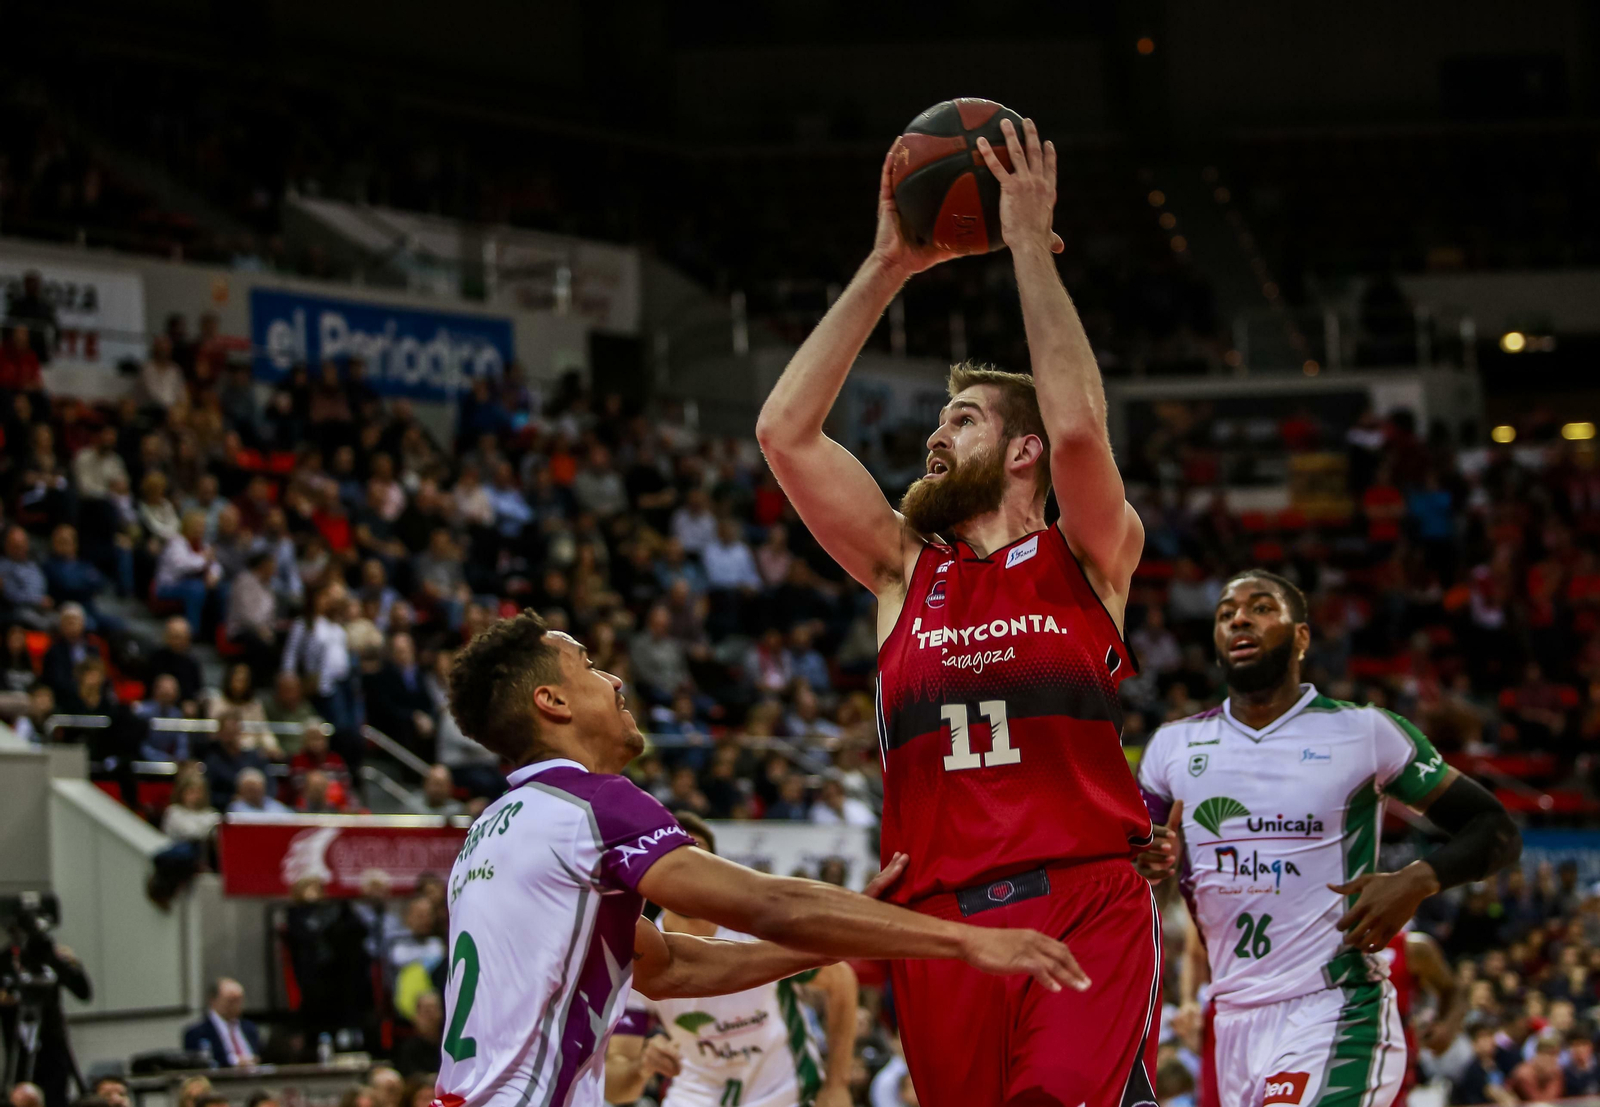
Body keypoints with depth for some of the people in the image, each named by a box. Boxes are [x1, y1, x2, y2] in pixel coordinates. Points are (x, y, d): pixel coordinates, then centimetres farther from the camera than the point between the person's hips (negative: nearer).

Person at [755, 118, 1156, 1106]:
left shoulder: (1089, 560, 9)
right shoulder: (904, 570, 19)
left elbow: (1079, 428, -10)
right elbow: (786, 432, 12)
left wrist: (1030, 246, -4)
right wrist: (887, 269, 12)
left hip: (1087, 911, -4)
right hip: (941, 922, 4)